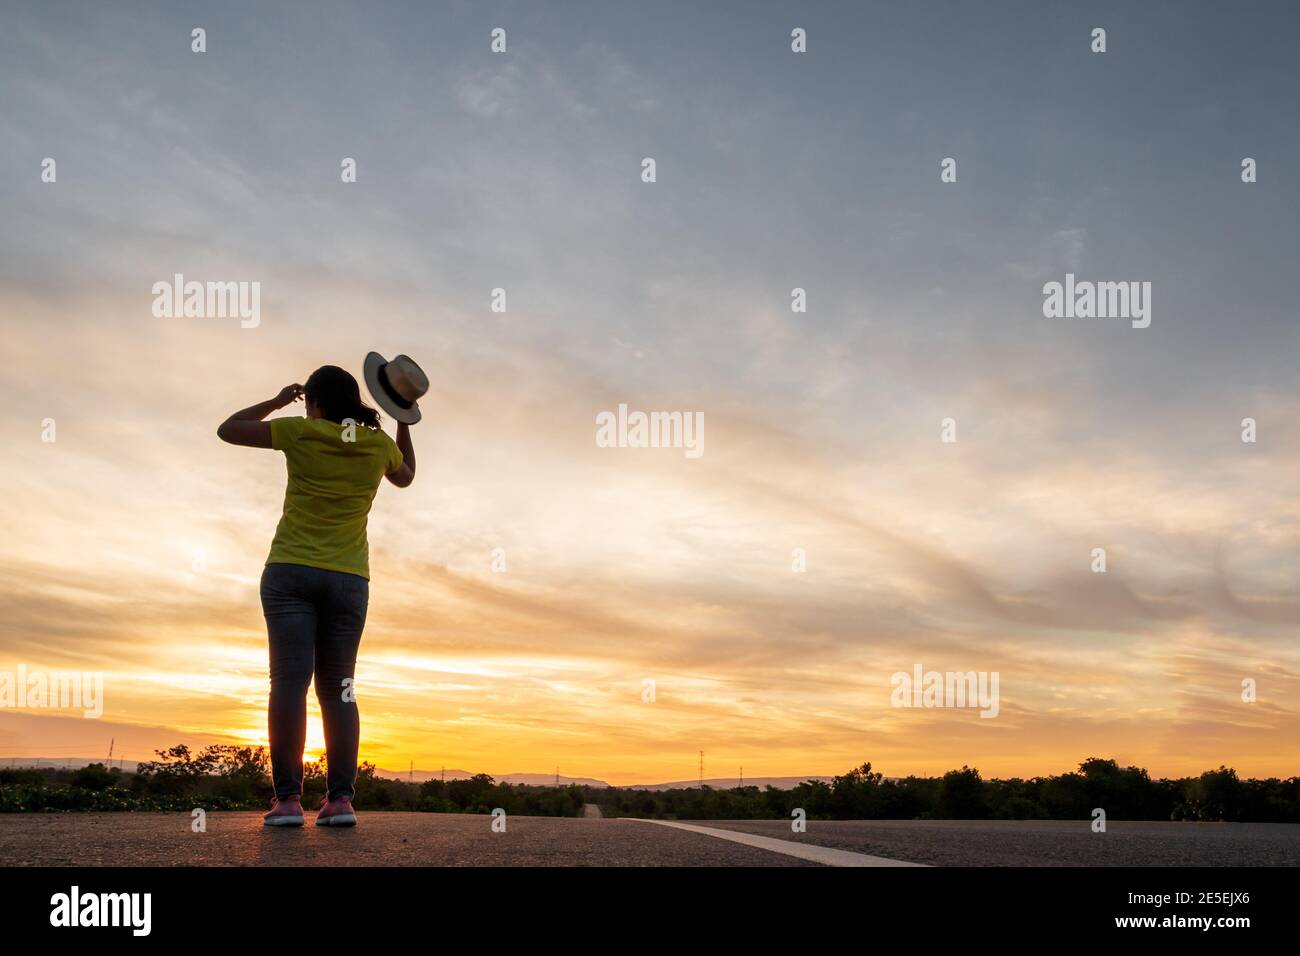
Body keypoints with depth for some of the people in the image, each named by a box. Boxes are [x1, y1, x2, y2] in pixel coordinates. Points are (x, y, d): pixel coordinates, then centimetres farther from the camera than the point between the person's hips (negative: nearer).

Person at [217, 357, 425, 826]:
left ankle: (288, 797, -12)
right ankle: (341, 798, -3)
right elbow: (406, 475, 28)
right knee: (337, 687, 4)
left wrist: (276, 402, 19)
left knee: (289, 680, -7)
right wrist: (403, 421, 25)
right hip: (349, 578, 2)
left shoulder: (299, 432, -2)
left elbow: (228, 429, 11)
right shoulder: (379, 445, 5)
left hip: (291, 571, -2)